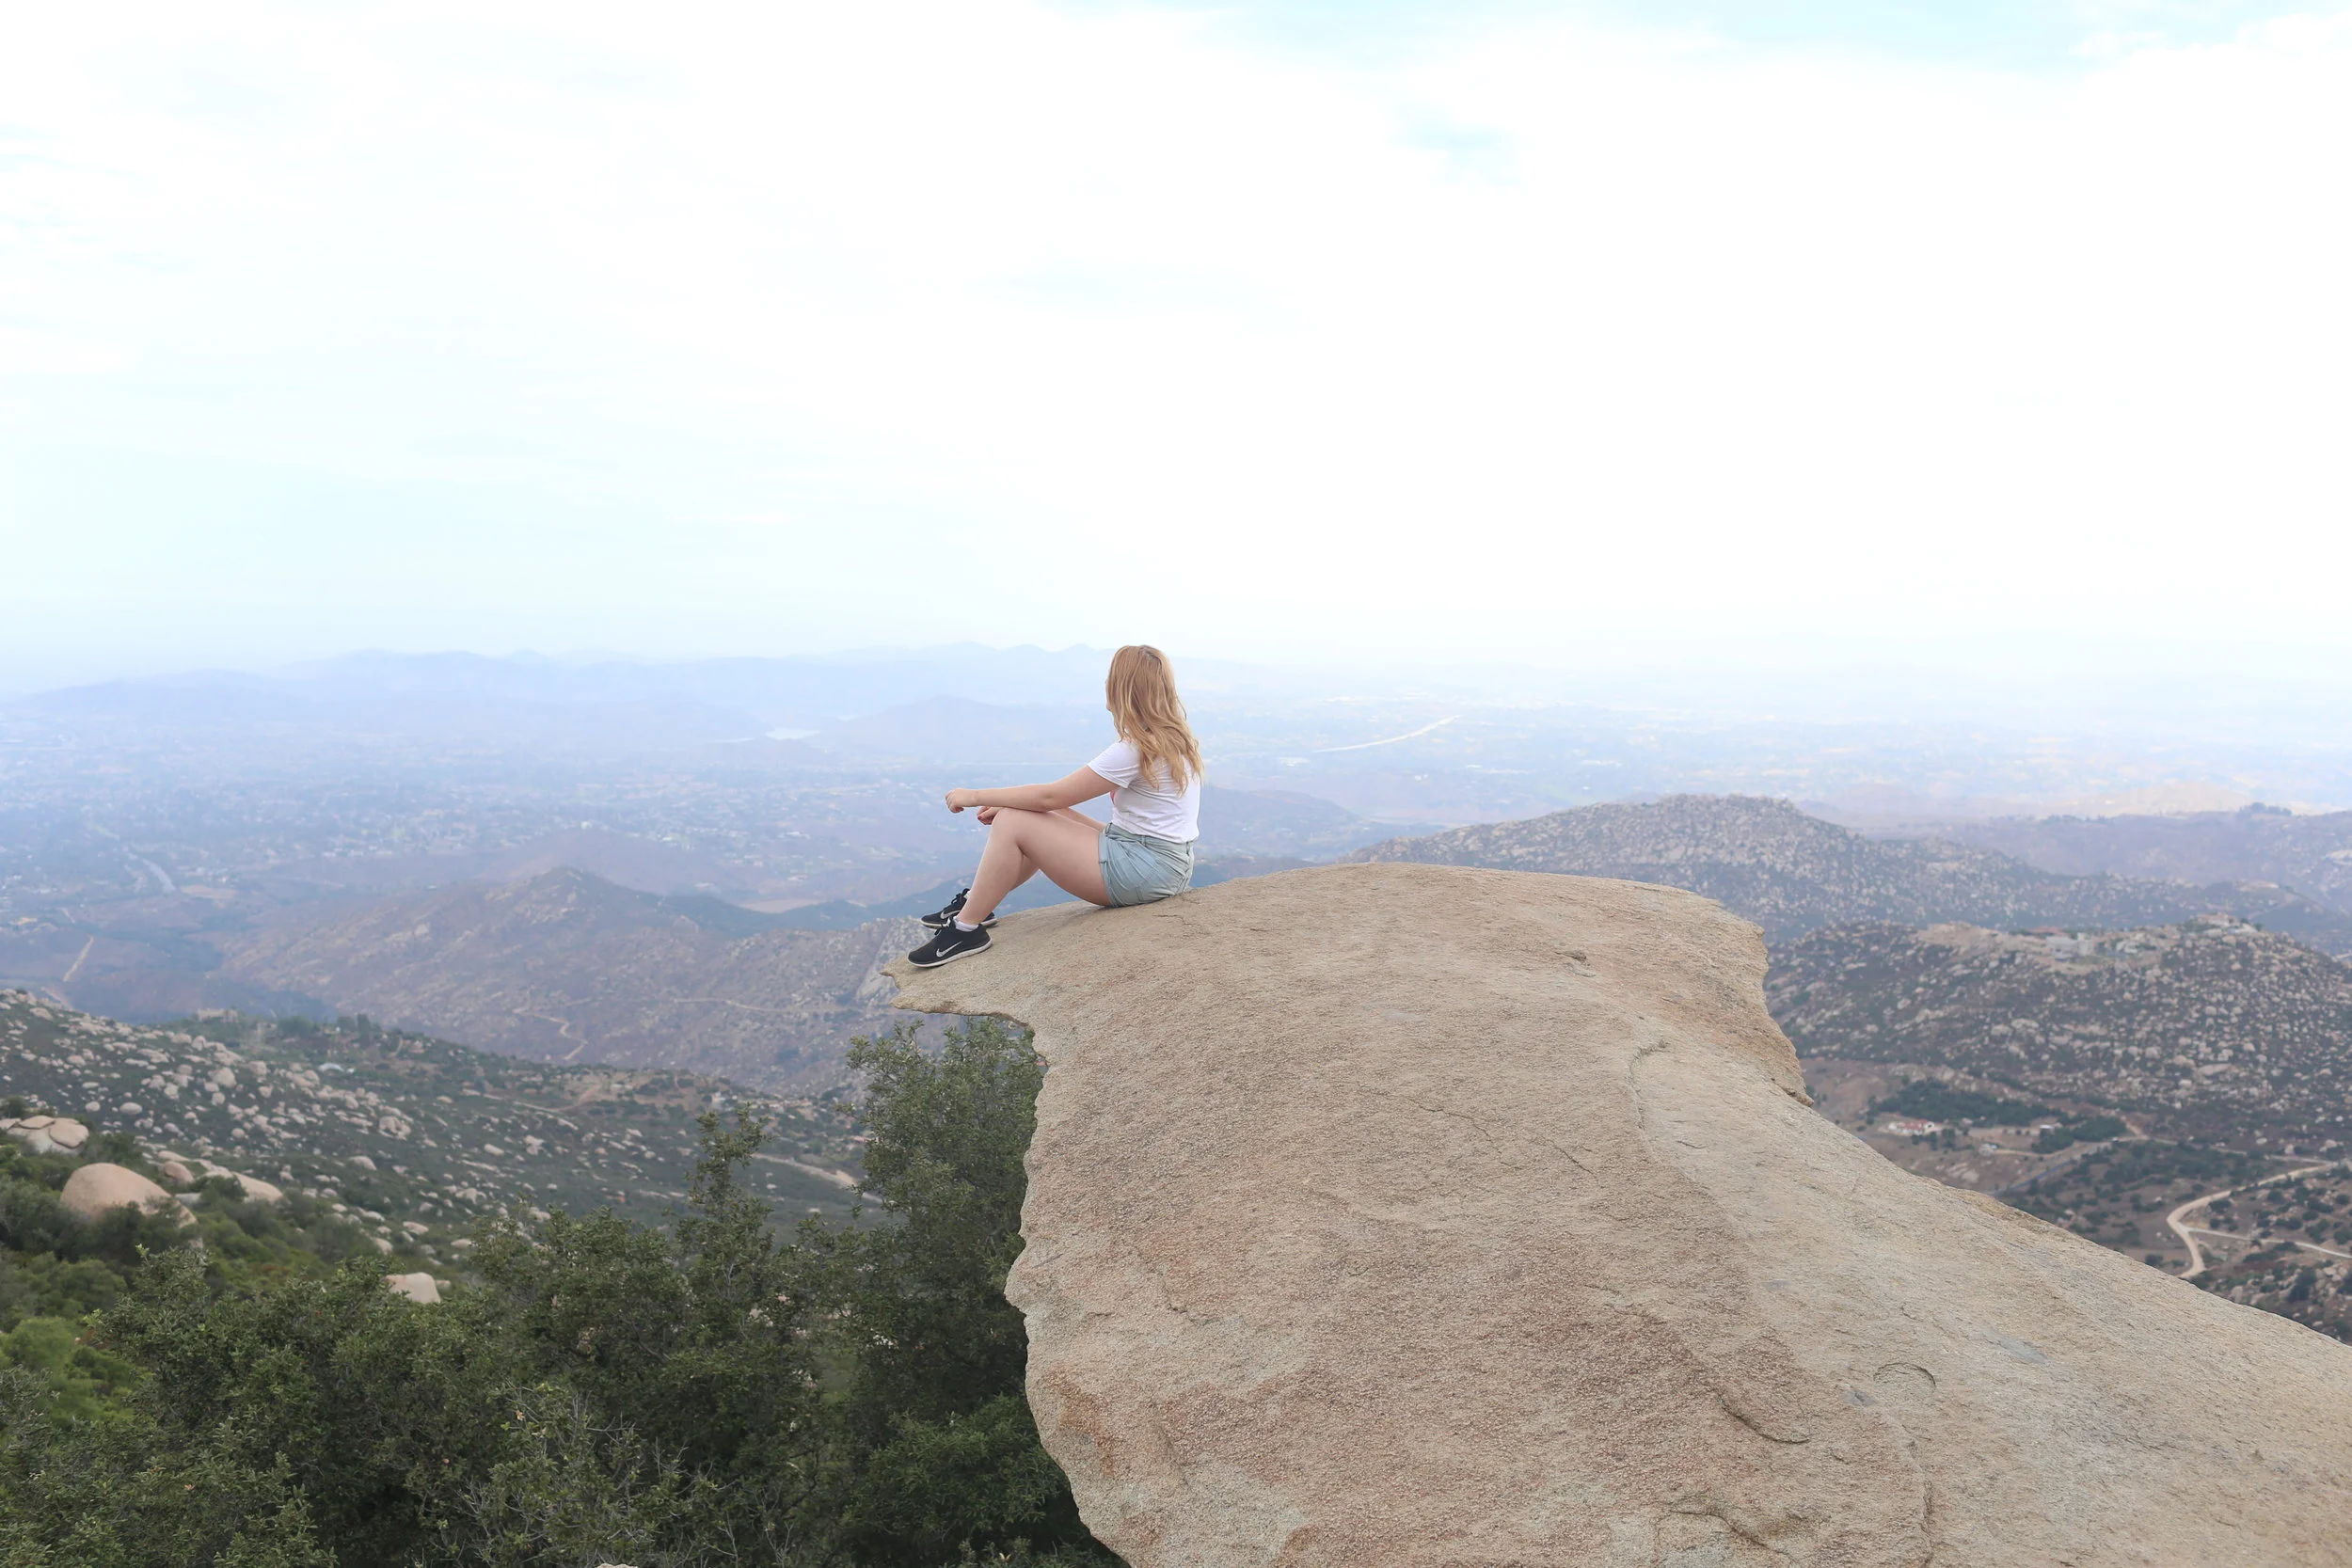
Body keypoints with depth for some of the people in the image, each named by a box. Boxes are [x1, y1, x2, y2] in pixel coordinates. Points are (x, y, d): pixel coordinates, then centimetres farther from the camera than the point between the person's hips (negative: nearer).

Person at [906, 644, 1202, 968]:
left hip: (1145, 870, -10)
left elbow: (1050, 796, -17)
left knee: (1011, 824, -9)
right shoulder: (1174, 739, 10)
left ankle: (965, 929, 0)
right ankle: (976, 904, 24)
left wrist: (976, 796, -6)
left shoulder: (1135, 749, -19)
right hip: (1169, 863, 10)